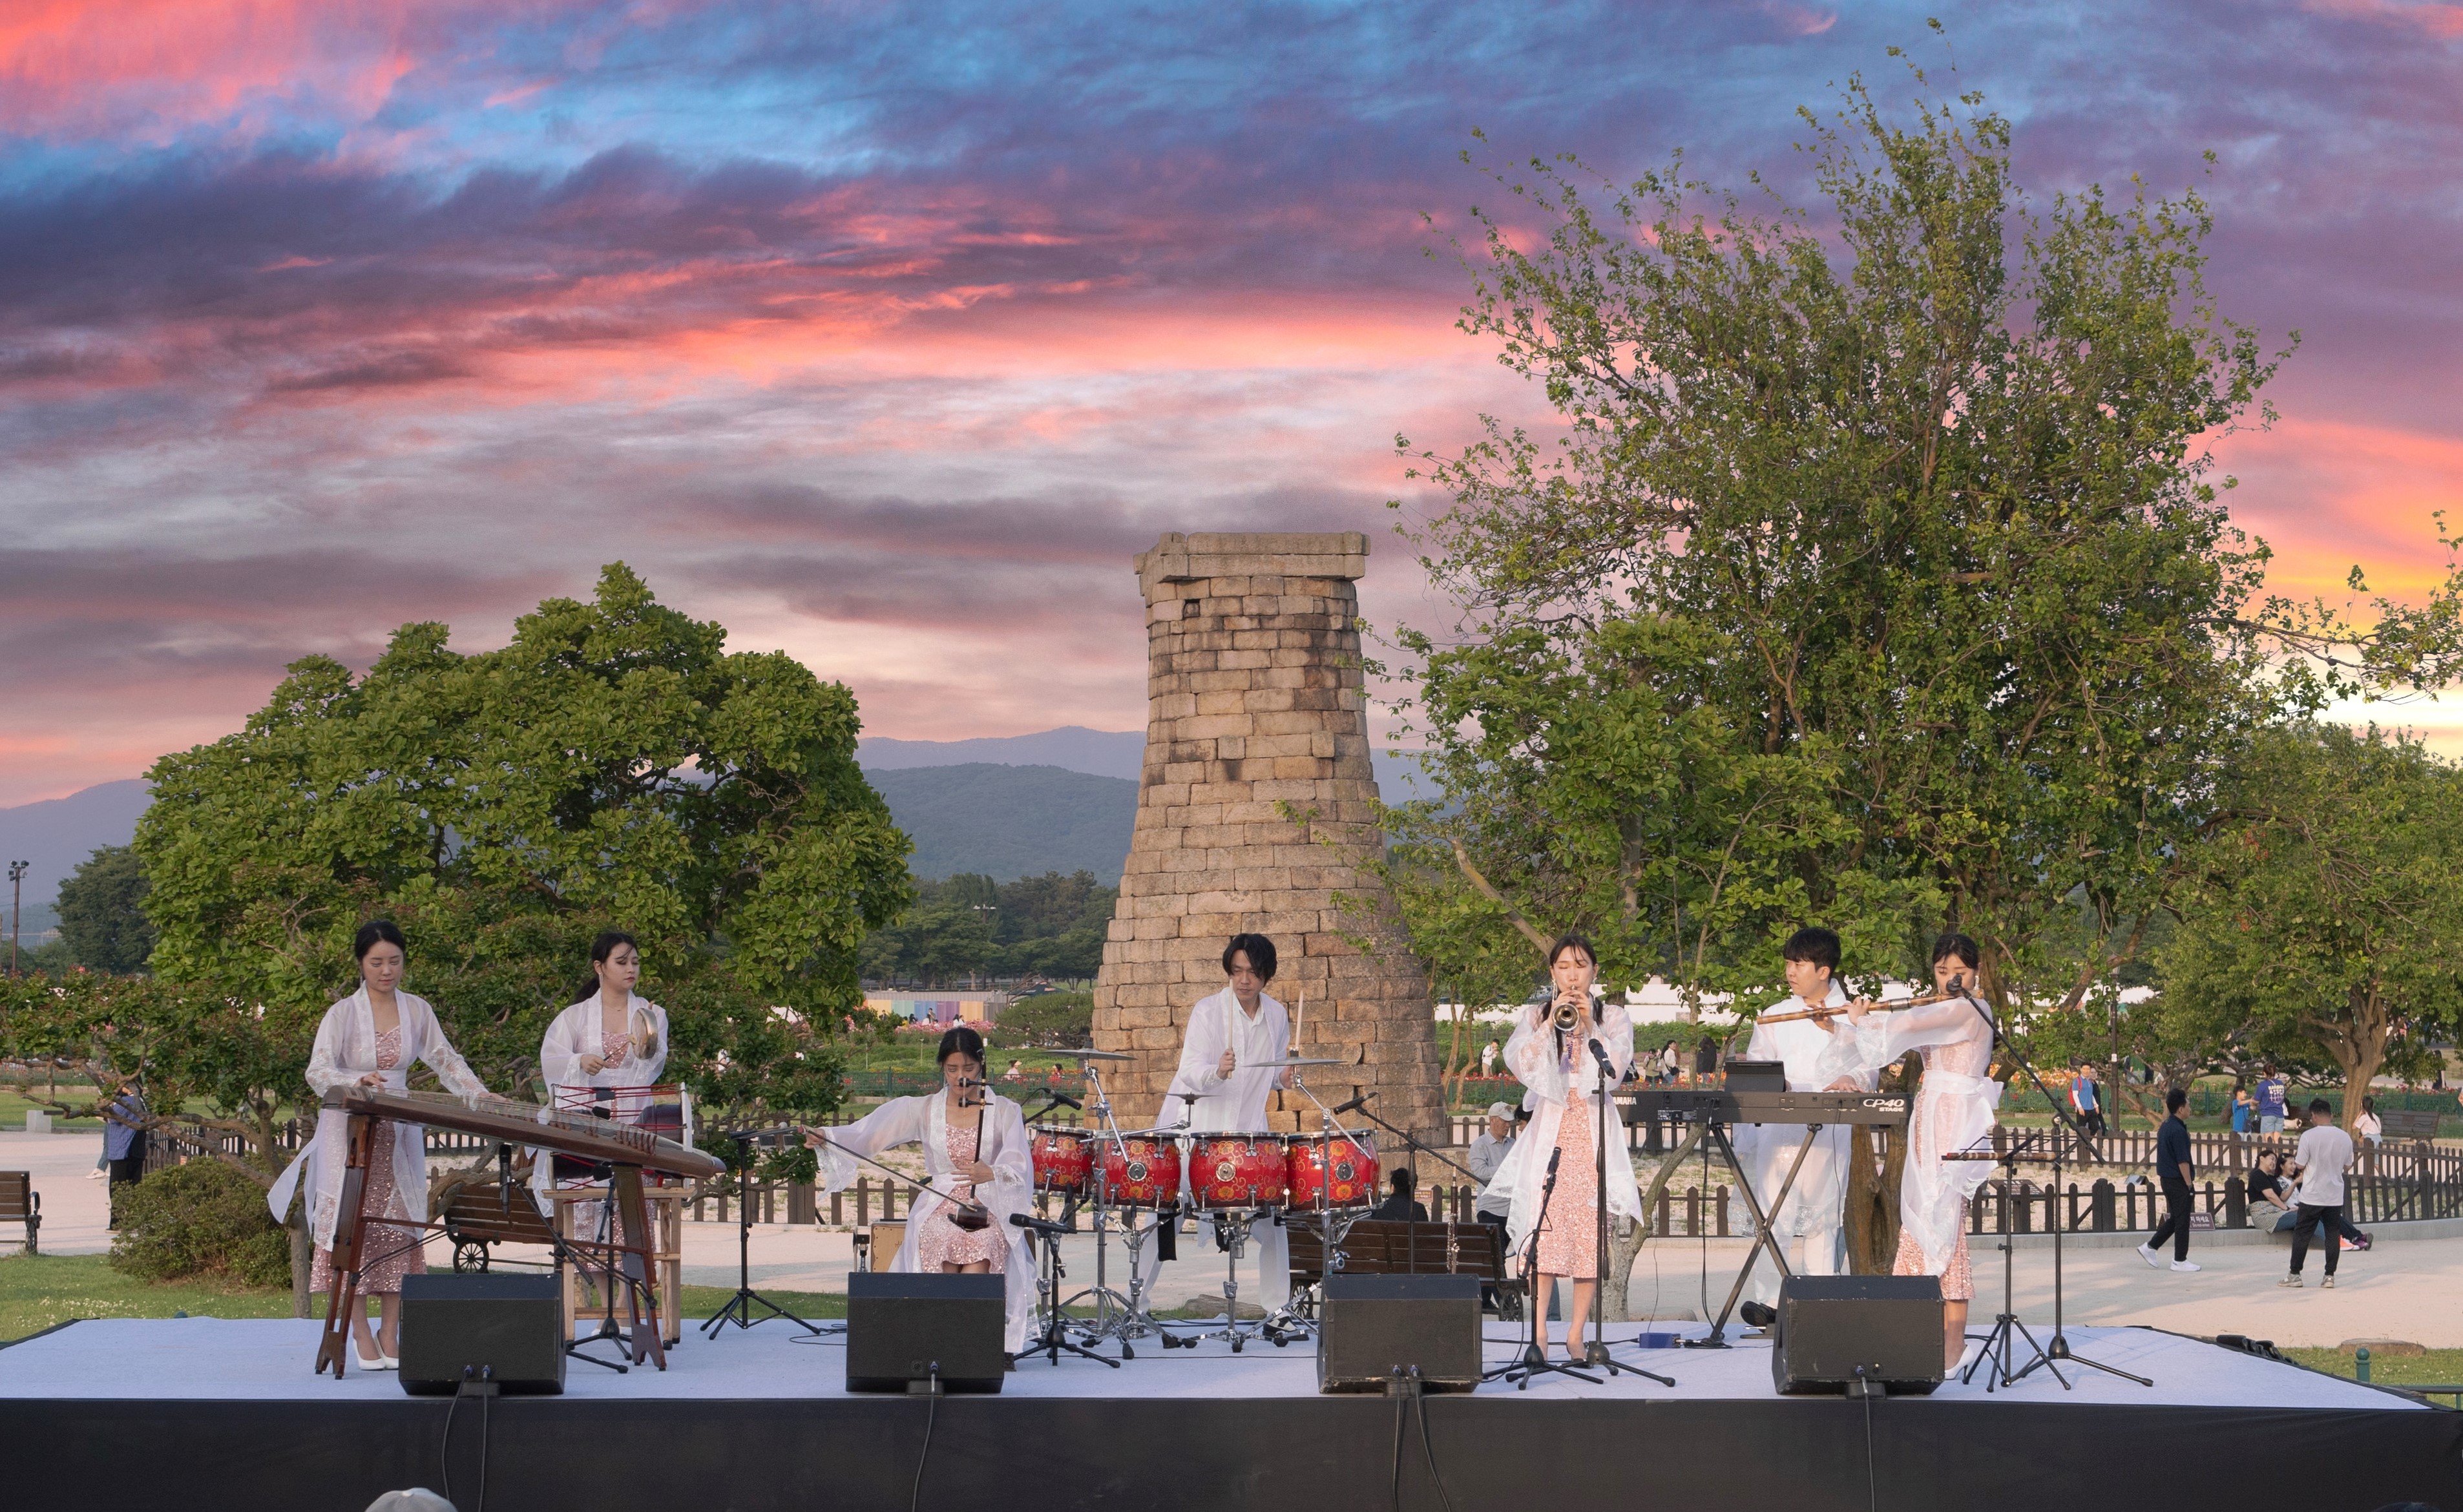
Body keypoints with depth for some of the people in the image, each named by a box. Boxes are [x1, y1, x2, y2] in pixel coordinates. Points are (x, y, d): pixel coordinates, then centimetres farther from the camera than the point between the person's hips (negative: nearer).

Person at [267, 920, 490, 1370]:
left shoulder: (417, 1011, 5)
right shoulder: (343, 1014, -7)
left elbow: (447, 1061, 14)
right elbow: (318, 1072, -15)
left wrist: (481, 1097, 1)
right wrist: (357, 1081, -34)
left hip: (399, 1134, 4)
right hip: (350, 1131, -3)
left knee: (399, 1226, 1)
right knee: (352, 1225, -5)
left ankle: (390, 1332, 5)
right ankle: (361, 1334, -3)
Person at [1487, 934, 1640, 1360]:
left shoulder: (1613, 1016, 11)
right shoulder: (1534, 1015, 12)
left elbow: (1616, 1069, -4)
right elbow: (1518, 1062, -5)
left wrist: (1590, 1026, -13)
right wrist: (1552, 1022, -13)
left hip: (1594, 1129, 0)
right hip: (1550, 1128, 0)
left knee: (1591, 1230, -6)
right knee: (1544, 1228, -12)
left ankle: (1576, 1333, -1)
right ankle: (1539, 1331, -11)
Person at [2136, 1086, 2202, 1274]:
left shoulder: (2165, 1127, 10)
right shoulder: (2178, 1130, -20)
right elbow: (2182, 1161, -20)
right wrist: (2190, 1185, -16)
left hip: (2167, 1179, 9)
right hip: (2178, 1181, -9)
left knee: (2174, 1218, 18)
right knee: (2182, 1221, 0)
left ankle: (2150, 1247, 18)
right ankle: (2180, 1260, 6)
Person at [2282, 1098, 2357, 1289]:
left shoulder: (2309, 1136, -13)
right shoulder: (2345, 1137, 0)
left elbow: (2300, 1165, -9)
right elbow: (2348, 1166, 10)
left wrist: (2296, 1156, 11)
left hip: (2312, 1196, -3)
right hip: (2335, 1197, 3)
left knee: (2302, 1234, 6)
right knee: (2333, 1235, 8)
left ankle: (2295, 1275, 8)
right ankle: (2330, 1275, 6)